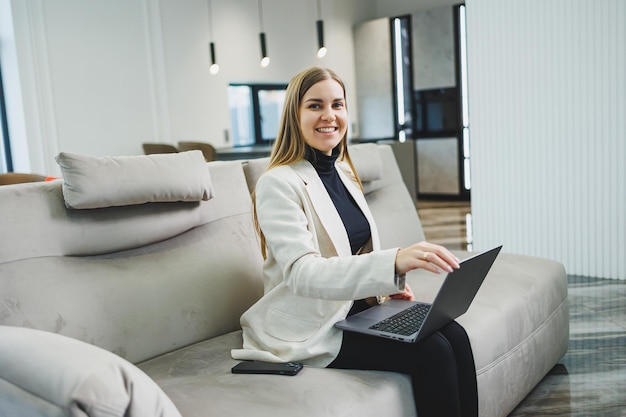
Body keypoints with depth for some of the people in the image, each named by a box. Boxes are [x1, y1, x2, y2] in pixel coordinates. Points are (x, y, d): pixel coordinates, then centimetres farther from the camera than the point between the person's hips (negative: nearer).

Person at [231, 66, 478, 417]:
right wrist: (393, 262, -41)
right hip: (310, 328, -7)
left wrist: (389, 283, -2)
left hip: (357, 307, 7)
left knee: (455, 336, -14)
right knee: (432, 352, -20)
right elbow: (302, 273, -28)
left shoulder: (344, 172, 10)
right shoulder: (279, 183, -15)